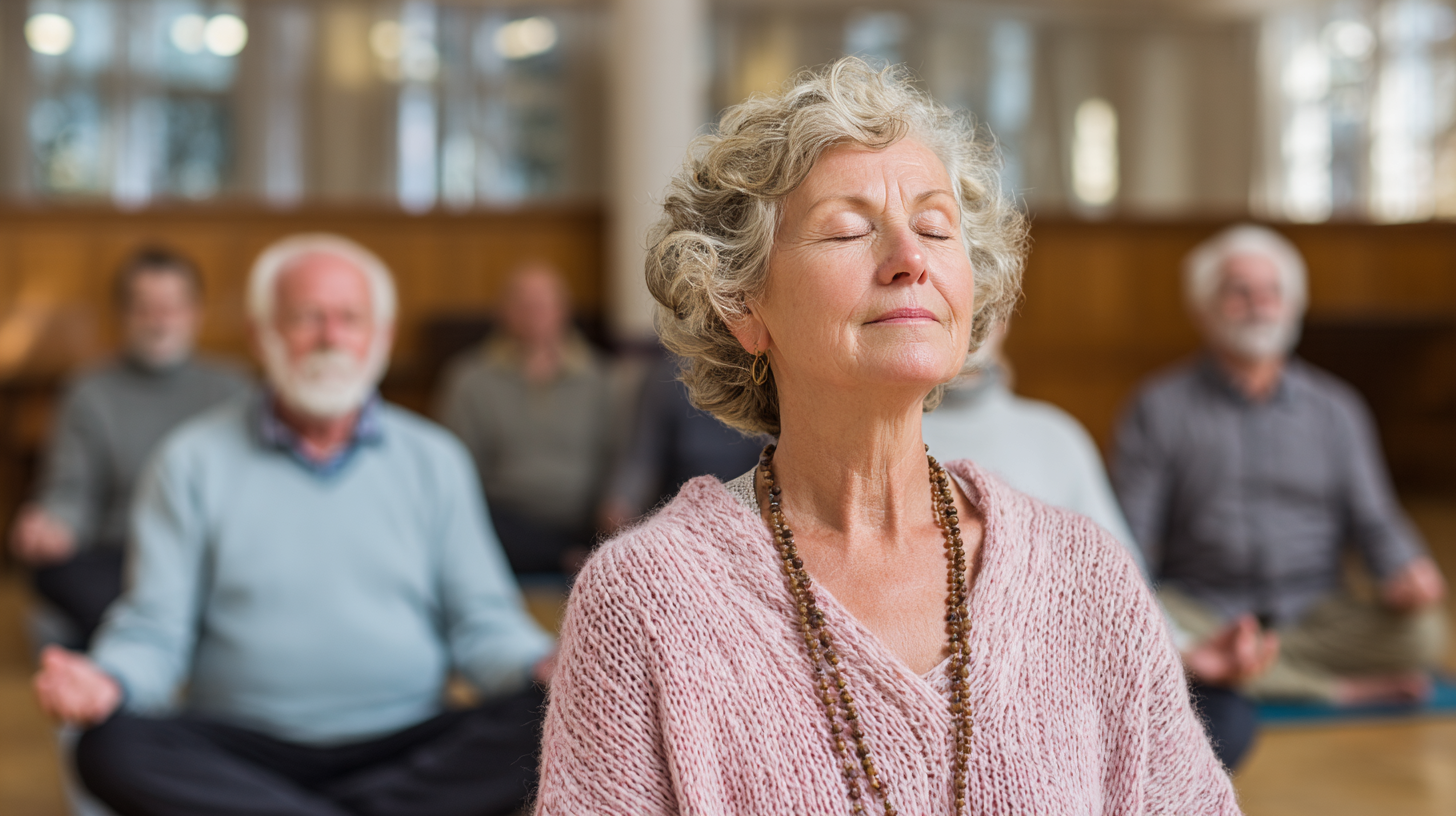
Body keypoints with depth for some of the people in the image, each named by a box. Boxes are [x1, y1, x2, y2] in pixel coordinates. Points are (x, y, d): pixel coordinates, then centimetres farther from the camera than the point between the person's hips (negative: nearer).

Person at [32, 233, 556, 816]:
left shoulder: (434, 461, 12)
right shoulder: (193, 462, 8)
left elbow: (482, 622, 8)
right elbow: (154, 630, 3)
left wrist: (545, 669, -14)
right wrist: (108, 682, -20)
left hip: (408, 751, 2)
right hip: (241, 753, -1)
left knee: (546, 724, -28)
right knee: (112, 747, -31)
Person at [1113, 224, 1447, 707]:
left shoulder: (1336, 409, 12)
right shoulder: (1159, 409, 4)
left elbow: (1373, 520, 8)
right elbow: (1131, 537, -1)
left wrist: (1405, 570, -15)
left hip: (1313, 615, 1)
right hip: (1199, 613, -1)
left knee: (1419, 634, -26)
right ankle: (1340, 691, -23)